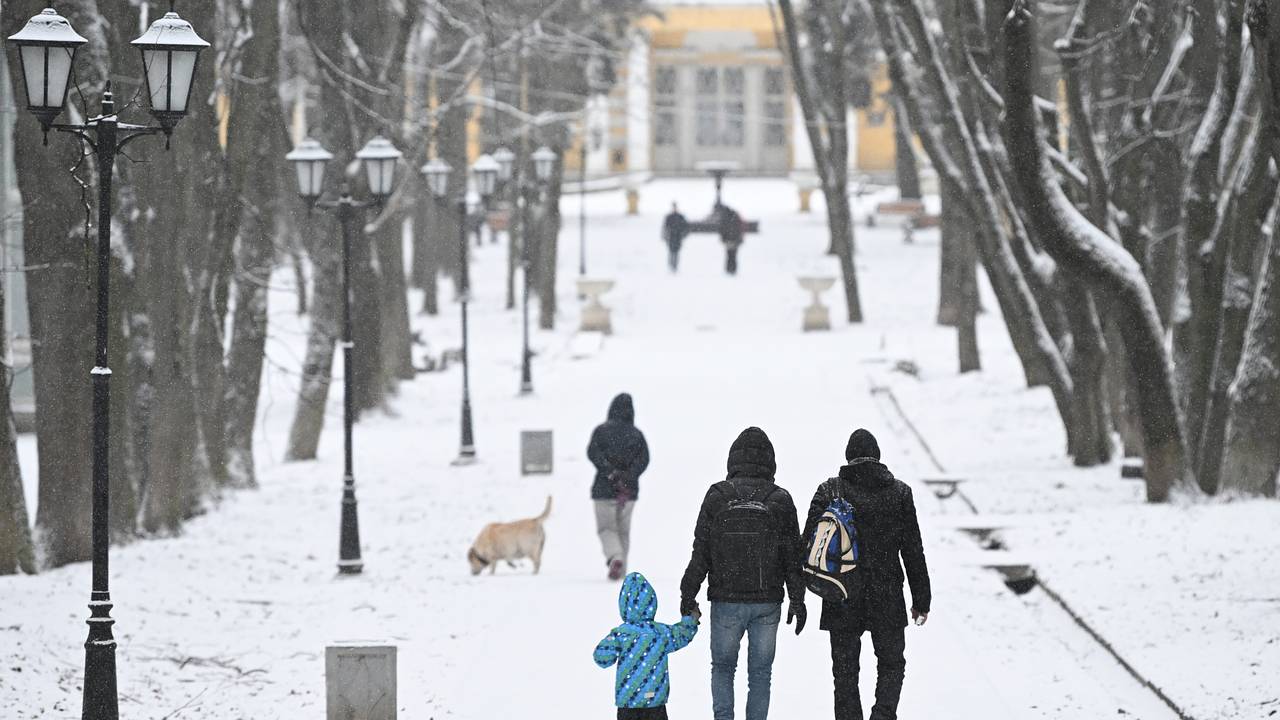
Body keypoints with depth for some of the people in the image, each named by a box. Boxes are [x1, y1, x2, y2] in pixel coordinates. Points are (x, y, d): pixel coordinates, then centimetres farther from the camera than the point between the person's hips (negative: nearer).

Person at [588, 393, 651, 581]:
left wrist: (610, 472, -18)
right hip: (629, 491, 2)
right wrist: (628, 478, -12)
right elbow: (644, 459, -6)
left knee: (606, 528, 4)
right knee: (623, 530, 15)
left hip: (605, 489, -2)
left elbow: (593, 452, -15)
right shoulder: (636, 434, 5)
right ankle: (621, 570, 16)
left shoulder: (602, 430, -1)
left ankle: (615, 557, -23)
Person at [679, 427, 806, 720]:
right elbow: (793, 556, 2)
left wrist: (688, 596, 4)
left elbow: (700, 553, -4)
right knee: (760, 672, 10)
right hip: (768, 602, 1)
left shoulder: (717, 496, -6)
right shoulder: (780, 500, -2)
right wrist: (798, 601, 10)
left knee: (723, 667, 15)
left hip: (726, 600, -1)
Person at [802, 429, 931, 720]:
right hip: (887, 600, 0)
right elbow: (913, 549, 1)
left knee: (845, 671, 9)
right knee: (891, 664, 14)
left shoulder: (830, 491, -4)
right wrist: (921, 600, 7)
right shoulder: (899, 492, -1)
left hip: (841, 600, 0)